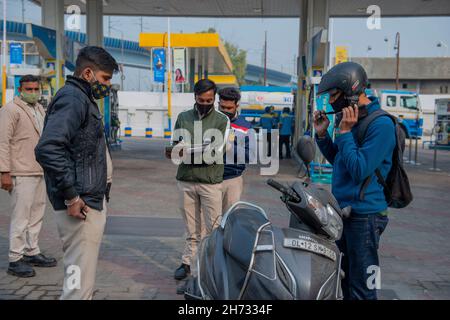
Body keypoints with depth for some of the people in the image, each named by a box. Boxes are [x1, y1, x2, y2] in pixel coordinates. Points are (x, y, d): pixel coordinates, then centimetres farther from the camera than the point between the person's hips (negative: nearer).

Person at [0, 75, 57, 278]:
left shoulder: (40, 110, 19)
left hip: (40, 172, 8)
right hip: (22, 174, -8)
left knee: (36, 215, 14)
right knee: (21, 217, -6)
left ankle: (32, 253, 25)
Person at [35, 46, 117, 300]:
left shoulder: (84, 99, 19)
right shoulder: (72, 98, -13)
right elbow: (48, 149, -26)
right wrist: (71, 197, -22)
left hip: (93, 201, 11)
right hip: (82, 205, -11)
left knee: (85, 275, 18)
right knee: (80, 281, -7)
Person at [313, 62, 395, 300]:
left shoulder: (381, 124, -18)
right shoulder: (352, 119, 9)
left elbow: (359, 170, -23)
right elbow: (337, 160, 19)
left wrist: (344, 133, -19)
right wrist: (322, 134, 5)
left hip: (364, 215, -9)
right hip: (344, 210, 9)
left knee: (360, 289, 0)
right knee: (345, 280, 22)